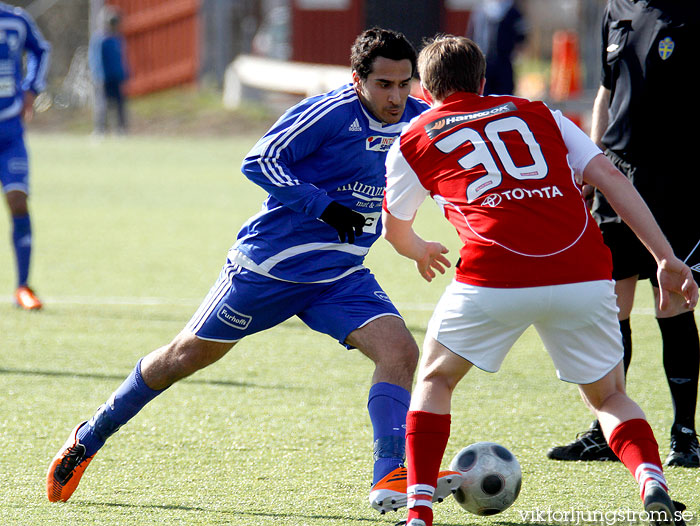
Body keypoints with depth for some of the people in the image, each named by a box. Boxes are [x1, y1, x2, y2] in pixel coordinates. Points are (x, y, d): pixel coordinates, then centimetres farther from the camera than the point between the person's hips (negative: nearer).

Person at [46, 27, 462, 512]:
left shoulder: (419, 120, -1)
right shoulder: (331, 113, -20)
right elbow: (259, 162, -21)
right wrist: (324, 205, -30)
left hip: (340, 276, 5)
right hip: (268, 263, -5)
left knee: (400, 352, -18)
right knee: (188, 355, 5)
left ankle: (392, 478, -22)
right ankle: (88, 439, 23)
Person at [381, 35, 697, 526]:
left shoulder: (414, 141, 20)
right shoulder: (537, 113, 23)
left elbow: (395, 231, 35)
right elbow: (612, 179, 11)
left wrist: (421, 251, 59)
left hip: (495, 280, -2)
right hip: (585, 278, 2)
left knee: (435, 379, 23)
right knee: (610, 396, 20)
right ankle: (652, 481, -7)